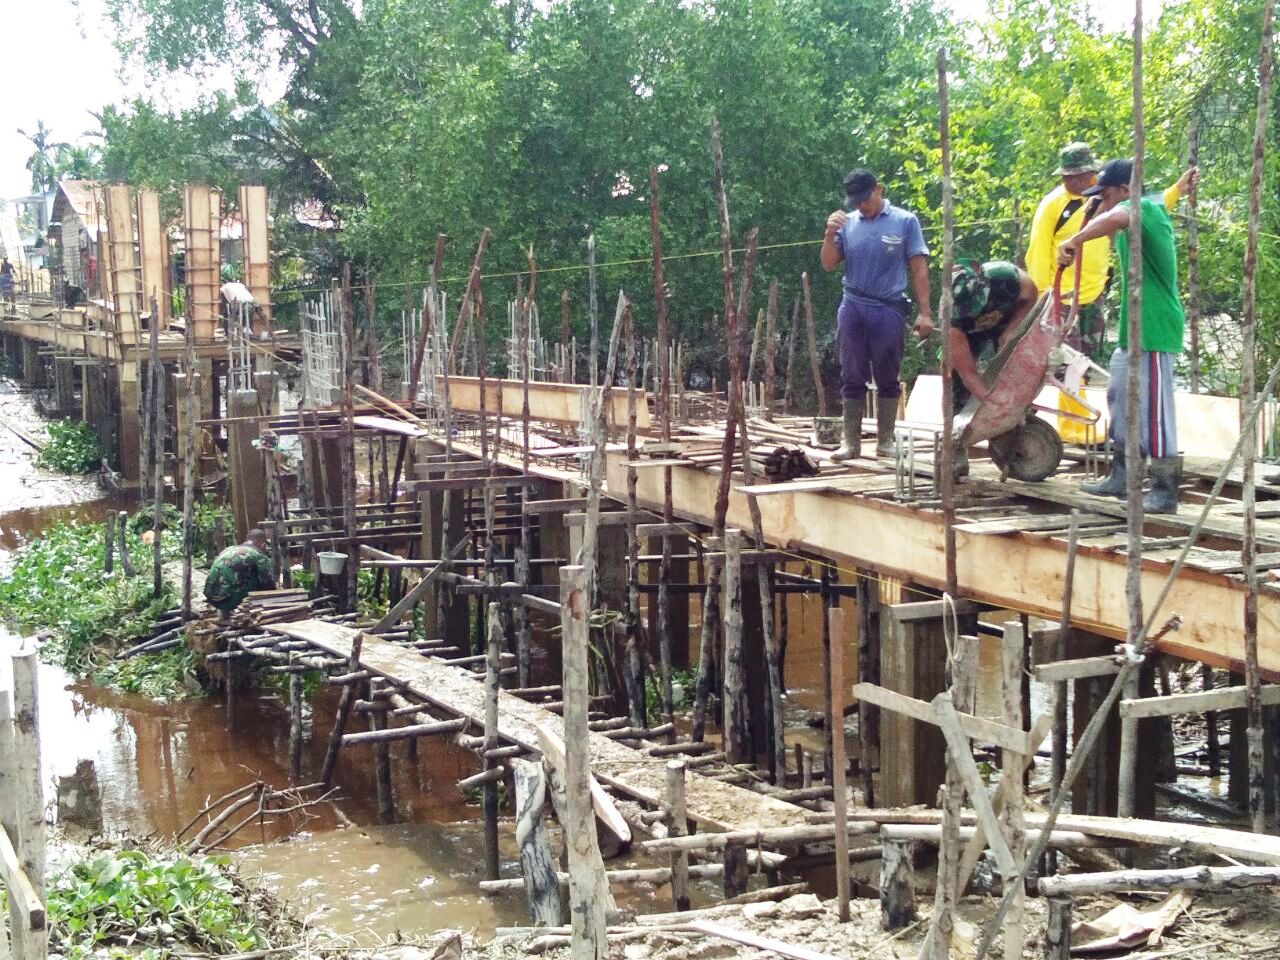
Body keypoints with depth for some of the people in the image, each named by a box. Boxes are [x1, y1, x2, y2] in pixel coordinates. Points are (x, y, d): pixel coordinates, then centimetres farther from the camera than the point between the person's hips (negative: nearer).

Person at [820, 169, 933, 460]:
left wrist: (924, 312, -7)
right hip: (853, 308, 2)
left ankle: (885, 441, 11)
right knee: (852, 378, 5)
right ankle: (851, 442, 10)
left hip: (889, 310, -2)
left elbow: (919, 269, -1)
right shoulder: (847, 224, 5)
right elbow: (828, 265, 5)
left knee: (887, 379, 5)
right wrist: (830, 234, -12)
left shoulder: (905, 221, -1)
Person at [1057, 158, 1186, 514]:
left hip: (1154, 329, -11)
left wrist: (1073, 242, -32)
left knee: (1153, 409, -7)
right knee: (1120, 398, 17)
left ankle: (1164, 491, -2)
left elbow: (1114, 219, -40)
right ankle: (1120, 477, 25)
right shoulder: (1149, 210, 16)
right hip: (1135, 329, 11)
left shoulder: (1140, 207, -15)